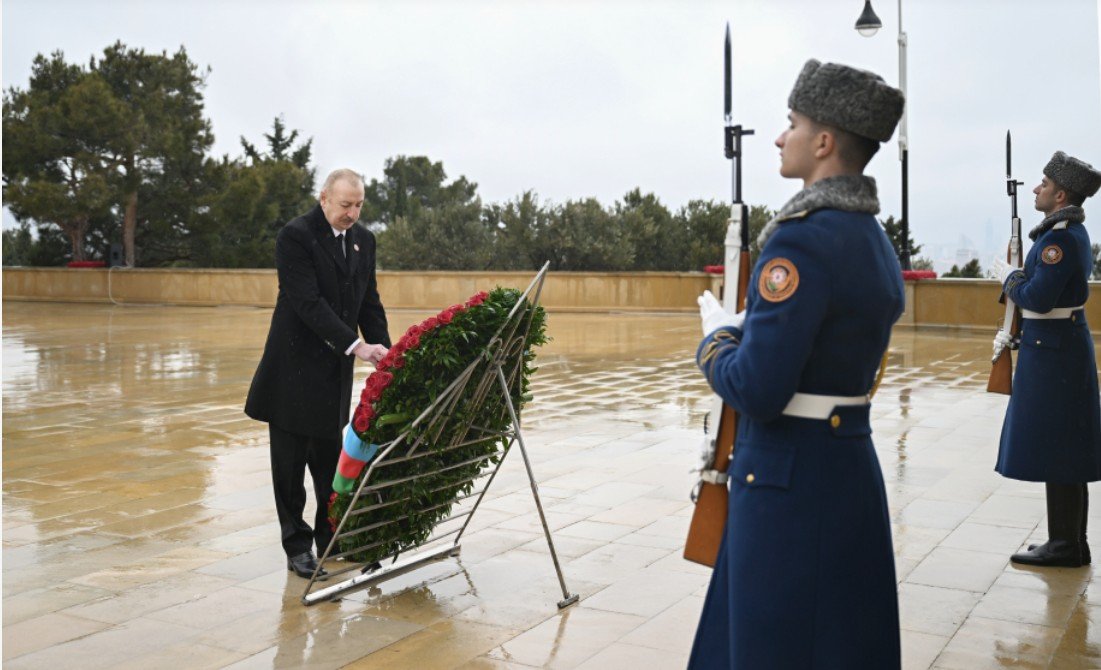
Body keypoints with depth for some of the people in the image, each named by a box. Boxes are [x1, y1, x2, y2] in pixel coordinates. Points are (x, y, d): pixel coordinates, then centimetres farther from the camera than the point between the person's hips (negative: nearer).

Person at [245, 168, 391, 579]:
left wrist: (383, 351, -4)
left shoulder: (363, 240, 8)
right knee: (290, 463, 4)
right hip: (294, 367, -5)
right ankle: (297, 547, 14)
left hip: (335, 369, 6)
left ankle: (332, 537, 23)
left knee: (329, 459, 11)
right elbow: (308, 303, -22)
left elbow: (369, 303, 10)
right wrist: (355, 345, -29)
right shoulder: (295, 236, -13)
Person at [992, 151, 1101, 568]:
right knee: (1064, 451, 13)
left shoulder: (1060, 237, -18)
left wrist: (1008, 276, -6)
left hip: (1052, 353, -10)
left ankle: (1065, 546, 4)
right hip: (1063, 346, 10)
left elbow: (1038, 297, -22)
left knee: (1055, 448, -4)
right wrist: (1013, 332, 15)